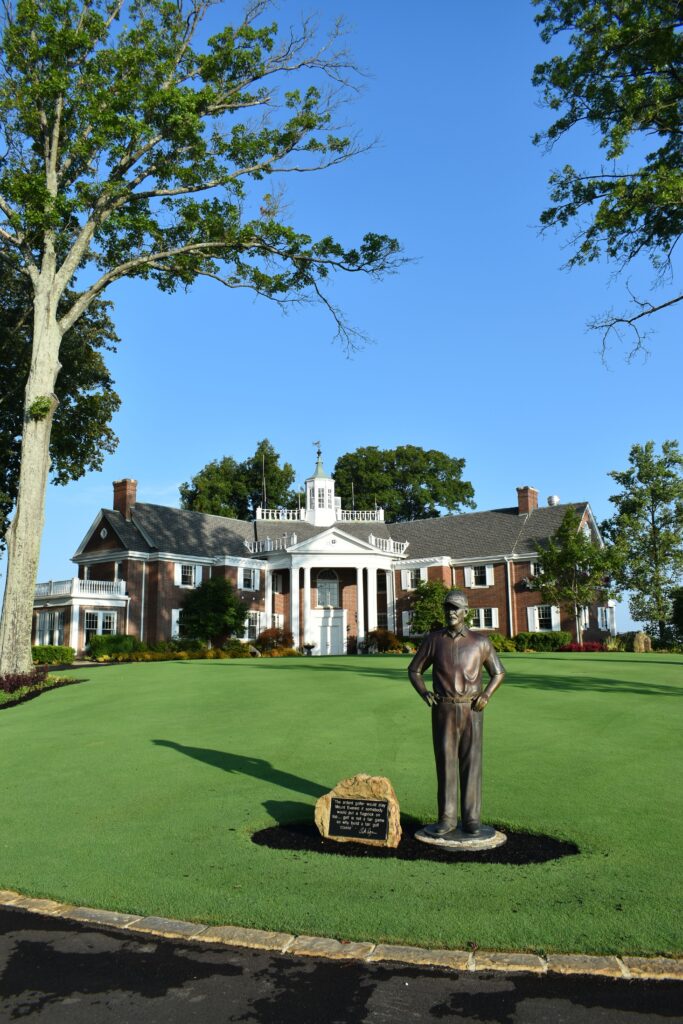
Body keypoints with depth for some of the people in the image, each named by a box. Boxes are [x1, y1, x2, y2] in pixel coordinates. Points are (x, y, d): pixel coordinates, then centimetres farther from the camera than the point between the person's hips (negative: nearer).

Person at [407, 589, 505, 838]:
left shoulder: (480, 641, 1)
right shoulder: (433, 640, 3)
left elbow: (498, 672, 11)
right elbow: (414, 670, 12)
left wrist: (486, 695, -6)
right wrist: (424, 693, -6)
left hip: (471, 710, 0)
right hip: (443, 710, 1)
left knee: (471, 763, 2)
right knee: (445, 762, 3)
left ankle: (470, 819, 12)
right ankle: (447, 818, 12)